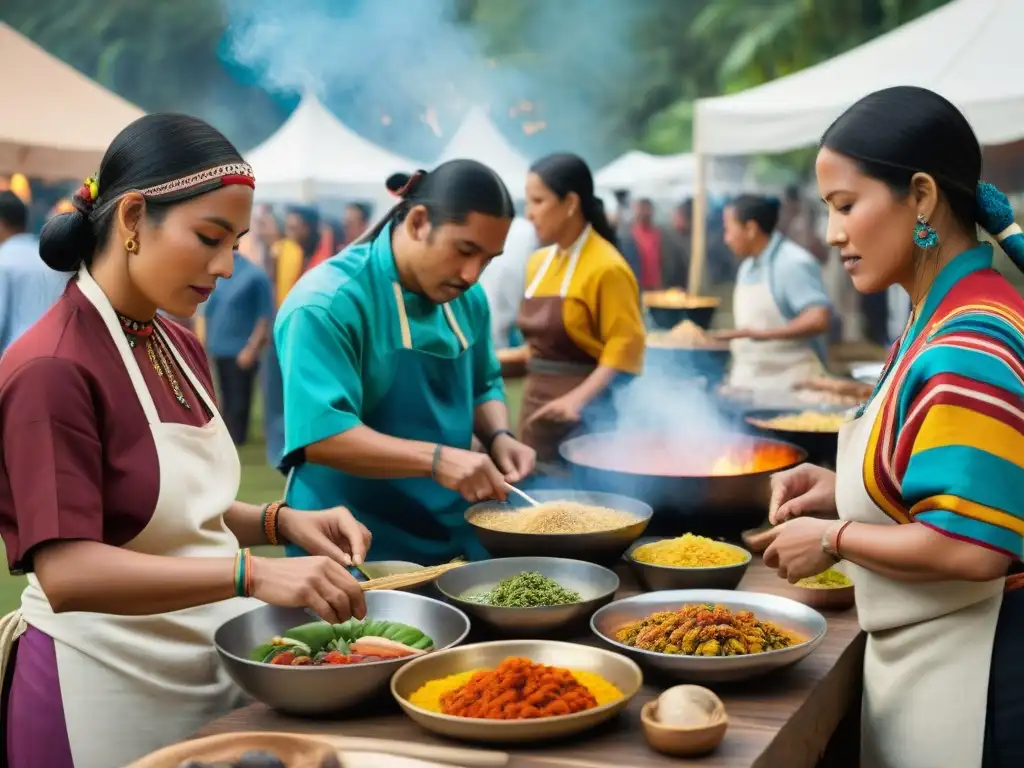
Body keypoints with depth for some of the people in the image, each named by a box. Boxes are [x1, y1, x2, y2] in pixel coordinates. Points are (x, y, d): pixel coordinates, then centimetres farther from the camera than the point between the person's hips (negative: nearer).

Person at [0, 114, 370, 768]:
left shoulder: (182, 350, 5)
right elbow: (67, 574, -27)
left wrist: (281, 522, -3)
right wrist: (252, 573, -35)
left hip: (208, 675, 8)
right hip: (106, 686, -8)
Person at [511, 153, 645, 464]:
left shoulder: (606, 268, -13)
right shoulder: (538, 263, 10)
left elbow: (626, 347, -17)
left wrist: (578, 398, -26)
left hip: (583, 410, -7)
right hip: (537, 403, 7)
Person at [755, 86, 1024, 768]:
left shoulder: (968, 350, -23)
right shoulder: (946, 321, 8)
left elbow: (968, 548, -28)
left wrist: (835, 538, -14)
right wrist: (843, 491, 5)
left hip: (968, 681, -9)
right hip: (923, 659, 9)